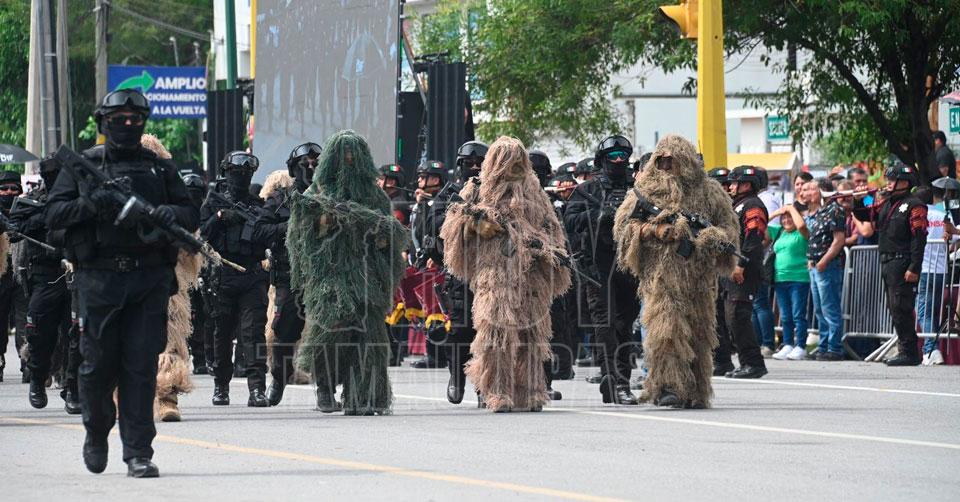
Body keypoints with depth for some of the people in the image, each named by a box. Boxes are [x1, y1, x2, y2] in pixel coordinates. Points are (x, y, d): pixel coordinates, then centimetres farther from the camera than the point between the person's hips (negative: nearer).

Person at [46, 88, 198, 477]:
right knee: (99, 364, 2)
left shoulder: (161, 169, 14)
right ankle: (96, 433, 28)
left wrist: (171, 214, -10)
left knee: (142, 365, -4)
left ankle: (138, 453, -3)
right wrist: (89, 204, -15)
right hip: (99, 278, -1)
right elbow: (53, 214, 3)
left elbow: (190, 215, 12)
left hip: (150, 280, 1)